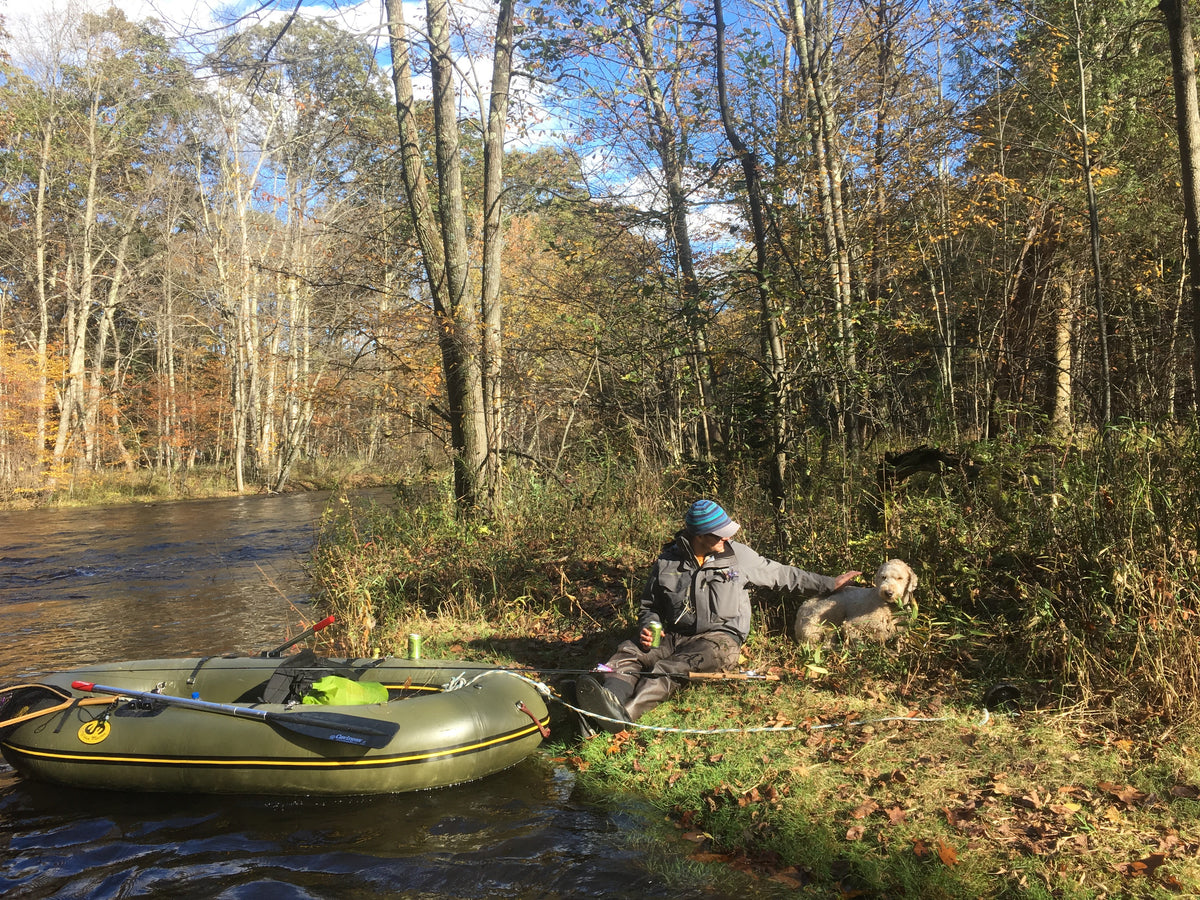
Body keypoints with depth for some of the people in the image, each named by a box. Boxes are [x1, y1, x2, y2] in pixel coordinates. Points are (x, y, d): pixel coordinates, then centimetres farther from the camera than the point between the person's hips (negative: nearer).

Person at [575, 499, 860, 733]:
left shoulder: (740, 556, 6)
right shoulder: (667, 561, 7)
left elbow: (783, 575, 18)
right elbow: (650, 605, 18)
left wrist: (829, 584, 21)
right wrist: (648, 628, -4)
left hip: (720, 637, -3)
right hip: (675, 637, 3)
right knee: (630, 651, -26)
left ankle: (624, 712, -59)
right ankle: (611, 697, -58)